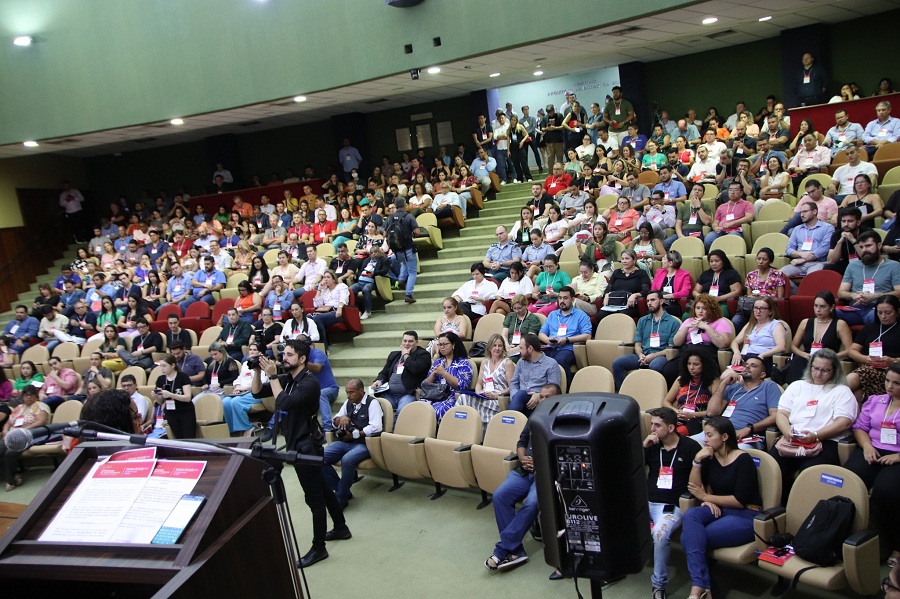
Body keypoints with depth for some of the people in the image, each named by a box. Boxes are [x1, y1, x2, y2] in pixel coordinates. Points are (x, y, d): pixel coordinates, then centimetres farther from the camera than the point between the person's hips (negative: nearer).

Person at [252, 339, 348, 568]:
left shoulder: (309, 382, -19)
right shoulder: (287, 379, 5)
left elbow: (285, 403, -30)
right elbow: (257, 393, 7)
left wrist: (273, 376, -23)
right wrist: (257, 371, -7)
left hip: (307, 445, -9)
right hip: (297, 443, 9)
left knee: (314, 496, -2)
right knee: (321, 489, 20)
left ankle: (318, 548, 5)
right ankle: (340, 527, 35)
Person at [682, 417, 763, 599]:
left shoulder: (743, 460, -10)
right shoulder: (710, 458, 9)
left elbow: (740, 500, -15)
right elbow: (695, 488, 2)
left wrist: (706, 497, -8)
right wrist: (697, 461, -9)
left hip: (745, 517, -6)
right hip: (719, 510, 6)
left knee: (689, 537, -25)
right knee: (690, 516, -29)